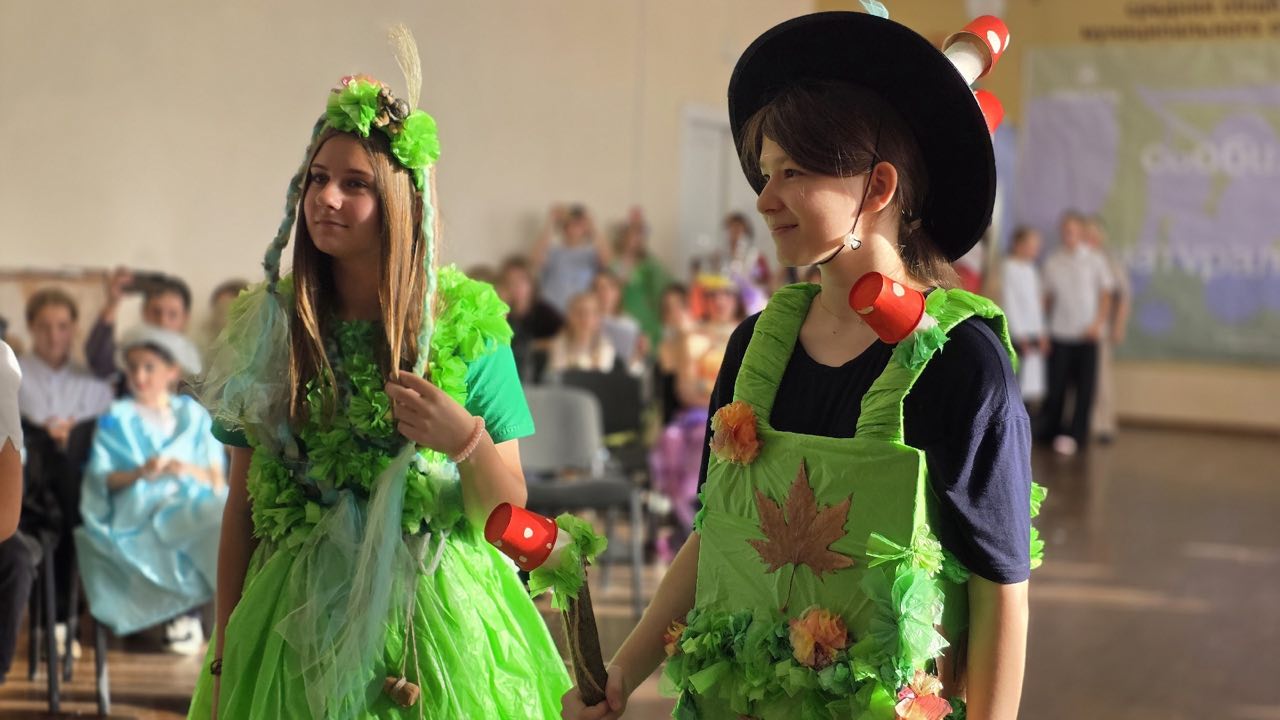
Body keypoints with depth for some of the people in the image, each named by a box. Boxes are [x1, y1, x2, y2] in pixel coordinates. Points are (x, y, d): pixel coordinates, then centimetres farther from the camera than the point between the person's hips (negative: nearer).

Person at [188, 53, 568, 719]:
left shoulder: (466, 324, -4)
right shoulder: (267, 326, 0)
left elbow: (507, 512, -3)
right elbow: (241, 505, 4)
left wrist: (467, 440, -23)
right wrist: (224, 658, 2)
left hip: (432, 616, -1)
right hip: (296, 630, 1)